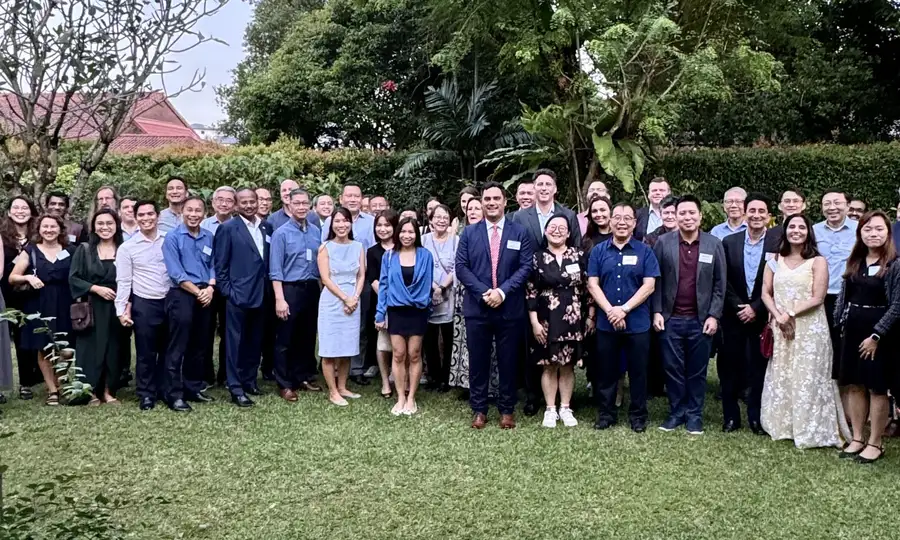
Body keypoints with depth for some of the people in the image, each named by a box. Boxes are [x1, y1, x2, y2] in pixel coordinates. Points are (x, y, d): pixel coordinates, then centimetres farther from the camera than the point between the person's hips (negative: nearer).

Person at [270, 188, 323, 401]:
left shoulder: (316, 232, 6)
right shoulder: (281, 233, -7)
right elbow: (275, 270, -10)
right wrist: (280, 299, -16)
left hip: (312, 289, 5)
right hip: (290, 289, -4)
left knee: (308, 337, 13)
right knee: (286, 339, 3)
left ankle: (304, 377, 26)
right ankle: (285, 384, 12)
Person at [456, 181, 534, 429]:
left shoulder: (520, 232, 3)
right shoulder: (469, 233, 6)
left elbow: (526, 267, -4)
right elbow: (461, 267, -1)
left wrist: (503, 291, -16)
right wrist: (484, 292, -14)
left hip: (510, 308, -1)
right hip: (477, 308, 1)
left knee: (508, 361, 8)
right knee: (478, 361, 7)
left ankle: (507, 410, 21)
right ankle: (479, 410, 19)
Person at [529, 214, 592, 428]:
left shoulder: (578, 255, 2)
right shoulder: (537, 257, -1)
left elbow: (588, 287, 4)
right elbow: (530, 292, -2)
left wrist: (590, 316, 0)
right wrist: (534, 322, -7)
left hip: (573, 320, 1)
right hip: (547, 321, -1)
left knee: (568, 366, 9)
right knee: (549, 366, 5)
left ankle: (565, 408, 19)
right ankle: (550, 410, 15)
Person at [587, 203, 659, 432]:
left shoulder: (645, 251, 1)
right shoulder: (598, 251, 5)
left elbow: (649, 286, -6)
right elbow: (592, 284, 0)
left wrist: (624, 309, -15)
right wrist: (610, 310, -14)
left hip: (638, 323, -1)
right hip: (606, 323, 1)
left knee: (638, 371, 7)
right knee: (606, 371, 9)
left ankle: (638, 415, 20)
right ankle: (606, 413, 21)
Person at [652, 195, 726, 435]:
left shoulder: (714, 244, 1)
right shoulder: (663, 242, 0)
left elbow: (720, 284, 2)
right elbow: (656, 280, 2)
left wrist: (714, 316, -5)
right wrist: (657, 311, -4)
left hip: (701, 320, 0)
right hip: (670, 319, 0)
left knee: (697, 370, 8)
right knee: (673, 369, 7)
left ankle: (694, 414, 20)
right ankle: (676, 412, 20)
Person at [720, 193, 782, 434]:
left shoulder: (778, 243, -3)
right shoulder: (729, 242, 3)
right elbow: (724, 281, 1)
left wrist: (756, 308, -11)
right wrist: (739, 307, -8)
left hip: (762, 315, -1)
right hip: (734, 314, 2)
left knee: (760, 367, 5)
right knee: (730, 367, 5)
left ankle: (757, 418, 16)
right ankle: (731, 417, 16)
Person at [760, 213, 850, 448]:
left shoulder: (817, 262, -2)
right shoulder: (775, 261, 10)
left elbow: (817, 298, -9)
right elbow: (766, 293, 5)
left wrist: (790, 314, -14)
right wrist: (778, 317, -10)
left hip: (810, 329, -4)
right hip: (780, 329, 4)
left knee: (808, 378, -2)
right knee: (780, 377, 8)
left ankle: (809, 431, 7)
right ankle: (782, 426, 19)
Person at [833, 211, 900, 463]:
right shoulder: (854, 261, 9)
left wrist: (876, 335, -15)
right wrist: (841, 324, 4)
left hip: (878, 331, -5)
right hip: (852, 329, 6)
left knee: (877, 388, 2)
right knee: (854, 385, 9)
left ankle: (875, 443, 13)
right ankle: (857, 439, 20)